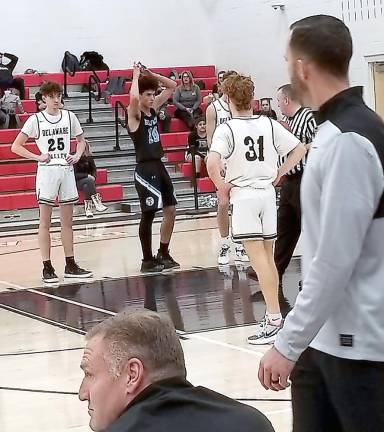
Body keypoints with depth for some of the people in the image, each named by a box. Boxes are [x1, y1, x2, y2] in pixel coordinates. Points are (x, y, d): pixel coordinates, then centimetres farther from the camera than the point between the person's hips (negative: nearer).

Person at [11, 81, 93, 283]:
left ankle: (70, 266, 16)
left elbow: (81, 140, 20)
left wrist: (77, 156, 2)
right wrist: (37, 157, -12)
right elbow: (16, 146, -2)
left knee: (67, 221, 9)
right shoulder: (36, 120, -4)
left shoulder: (69, 117, 6)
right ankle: (47, 268, 2)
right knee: (45, 222, 0)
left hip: (67, 170, 4)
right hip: (47, 171, -4)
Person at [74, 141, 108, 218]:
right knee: (89, 180, -33)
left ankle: (88, 208, -40)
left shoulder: (89, 157, 5)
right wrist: (87, 176, -21)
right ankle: (97, 203, -41)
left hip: (88, 182, 4)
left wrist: (93, 176, -7)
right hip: (77, 182, -4)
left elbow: (94, 170, 14)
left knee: (86, 186, -31)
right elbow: (74, 175, -14)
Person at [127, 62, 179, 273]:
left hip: (159, 166, 8)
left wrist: (150, 74, 2)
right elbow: (133, 97, -35)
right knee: (148, 214, -3)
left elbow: (172, 86, 15)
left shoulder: (154, 108, 9)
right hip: (145, 169, -8)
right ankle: (147, 260, 6)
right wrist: (136, 75, -19)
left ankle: (164, 254, 22)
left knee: (170, 209, 11)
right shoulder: (134, 114, -12)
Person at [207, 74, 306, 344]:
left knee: (258, 258, -8)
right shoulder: (269, 125, 4)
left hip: (243, 195, -5)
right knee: (268, 256, 14)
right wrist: (280, 173, 12)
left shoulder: (226, 130, -9)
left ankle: (274, 319, -12)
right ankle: (274, 314, 20)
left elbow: (212, 163, -24)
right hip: (268, 193, 5)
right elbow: (300, 149, 5)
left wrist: (221, 186, -8)